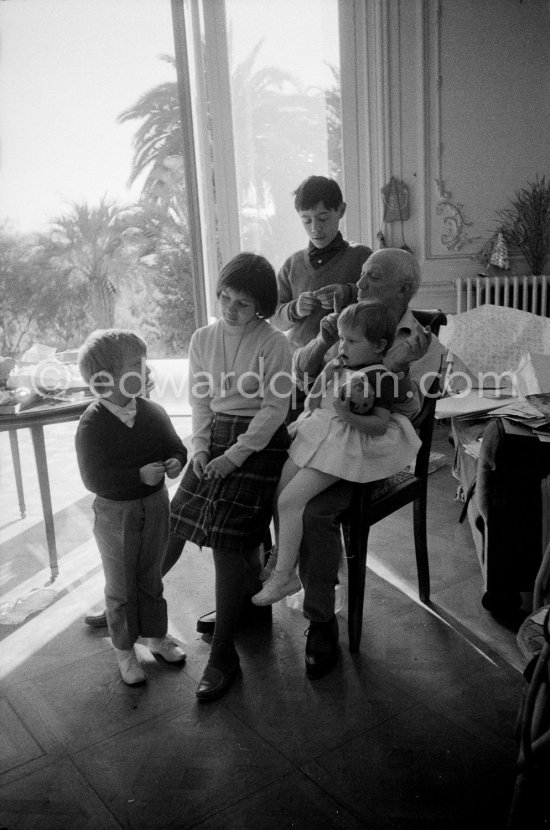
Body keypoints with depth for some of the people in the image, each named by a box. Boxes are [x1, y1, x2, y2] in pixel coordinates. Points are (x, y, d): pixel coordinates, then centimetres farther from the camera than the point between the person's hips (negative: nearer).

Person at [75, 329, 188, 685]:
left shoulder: (153, 412, -4)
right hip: (116, 512, -4)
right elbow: (94, 479, -24)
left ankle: (157, 634, 39)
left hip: (155, 504, 5)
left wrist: (176, 462, -17)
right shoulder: (92, 425, -20)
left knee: (151, 576, 21)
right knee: (121, 585, 11)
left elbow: (175, 446, 6)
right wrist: (140, 475, -31)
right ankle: (125, 649, 28)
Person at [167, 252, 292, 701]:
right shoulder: (203, 339, 7)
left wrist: (237, 454, -16)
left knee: (227, 542, -11)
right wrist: (200, 446, -3)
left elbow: (275, 408, -10)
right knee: (178, 521, 2)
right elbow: (200, 401, 11)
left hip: (258, 441, -5)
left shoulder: (274, 343, -8)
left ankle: (223, 655, 0)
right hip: (215, 436, 5)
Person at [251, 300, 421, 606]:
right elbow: (313, 405, 20)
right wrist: (325, 375, 4)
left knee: (290, 500, -16)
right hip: (316, 437, 9)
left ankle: (285, 575, -5)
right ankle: (281, 561, 17)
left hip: (343, 449, -9)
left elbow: (380, 425, -16)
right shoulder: (341, 367, 14)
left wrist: (348, 416, -31)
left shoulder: (382, 377, -11)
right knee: (278, 492, 3)